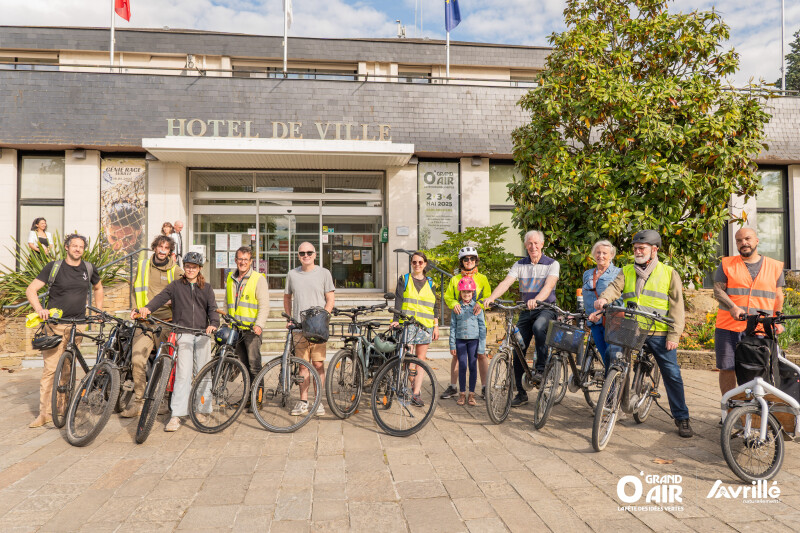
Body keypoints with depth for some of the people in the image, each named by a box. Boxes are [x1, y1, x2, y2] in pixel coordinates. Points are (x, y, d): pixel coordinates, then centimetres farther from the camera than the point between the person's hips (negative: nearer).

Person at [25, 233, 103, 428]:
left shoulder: (89, 269, 9)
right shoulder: (54, 267, 0)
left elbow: (98, 288, 27)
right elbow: (31, 289, -3)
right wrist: (39, 309, -20)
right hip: (55, 323, -2)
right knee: (51, 368, -8)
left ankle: (63, 408, 19)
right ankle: (45, 413, -2)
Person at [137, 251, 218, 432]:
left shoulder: (206, 288, 15)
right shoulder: (176, 286, 11)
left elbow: (212, 308, 7)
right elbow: (161, 297, -5)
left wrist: (213, 324, -13)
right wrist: (148, 308, -25)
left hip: (202, 333, 2)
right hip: (183, 334, -2)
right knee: (183, 373, -10)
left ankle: (199, 410, 17)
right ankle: (177, 415, -8)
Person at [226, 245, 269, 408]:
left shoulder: (258, 279, -4)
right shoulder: (230, 279, 15)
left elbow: (264, 306, -9)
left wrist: (259, 324, -20)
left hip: (252, 329, -5)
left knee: (254, 365, -8)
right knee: (244, 364, 11)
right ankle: (248, 396, 20)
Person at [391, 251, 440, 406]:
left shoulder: (429, 283, 15)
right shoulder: (404, 279, 9)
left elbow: (435, 306, 14)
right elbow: (398, 301, 1)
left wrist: (436, 326, 7)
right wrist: (397, 319, -11)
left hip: (425, 325, 2)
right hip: (407, 324, -2)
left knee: (420, 360, 0)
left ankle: (416, 394, 3)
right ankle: (411, 390, 10)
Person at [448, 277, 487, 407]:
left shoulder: (477, 307, 1)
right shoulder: (456, 308, 5)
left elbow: (482, 327, 2)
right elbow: (452, 326, 7)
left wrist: (482, 346, -3)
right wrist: (452, 345, 3)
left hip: (474, 339, -1)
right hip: (460, 340, 1)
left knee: (473, 366, 3)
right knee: (462, 367, 2)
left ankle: (471, 394, 14)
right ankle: (462, 394, 13)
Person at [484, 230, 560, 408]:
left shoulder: (552, 264, -3)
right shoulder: (520, 265, 5)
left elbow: (549, 285, -21)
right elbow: (506, 282, -9)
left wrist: (536, 300, -41)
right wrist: (491, 298, -28)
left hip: (546, 308, -3)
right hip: (526, 310, 4)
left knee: (538, 326, -38)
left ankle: (541, 368, -21)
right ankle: (521, 393, 11)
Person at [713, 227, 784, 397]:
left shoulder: (774, 266, 12)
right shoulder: (727, 265, 7)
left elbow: (778, 296, 17)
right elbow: (718, 289, 1)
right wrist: (733, 307, -15)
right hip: (728, 327, 0)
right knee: (727, 368, 2)